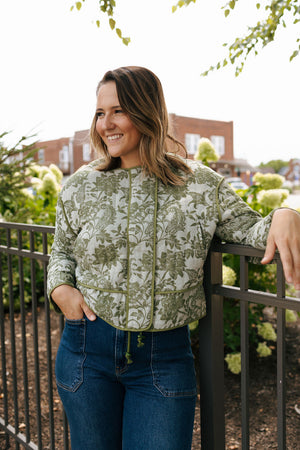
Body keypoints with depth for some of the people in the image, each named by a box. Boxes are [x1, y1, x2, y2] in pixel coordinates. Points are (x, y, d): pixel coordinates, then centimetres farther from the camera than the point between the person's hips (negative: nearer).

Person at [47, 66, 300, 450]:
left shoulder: (200, 185, -2)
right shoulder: (80, 187, 2)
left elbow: (249, 228, 3)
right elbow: (62, 250, 14)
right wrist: (59, 288, -6)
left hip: (165, 356, -1)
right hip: (88, 347, 2)